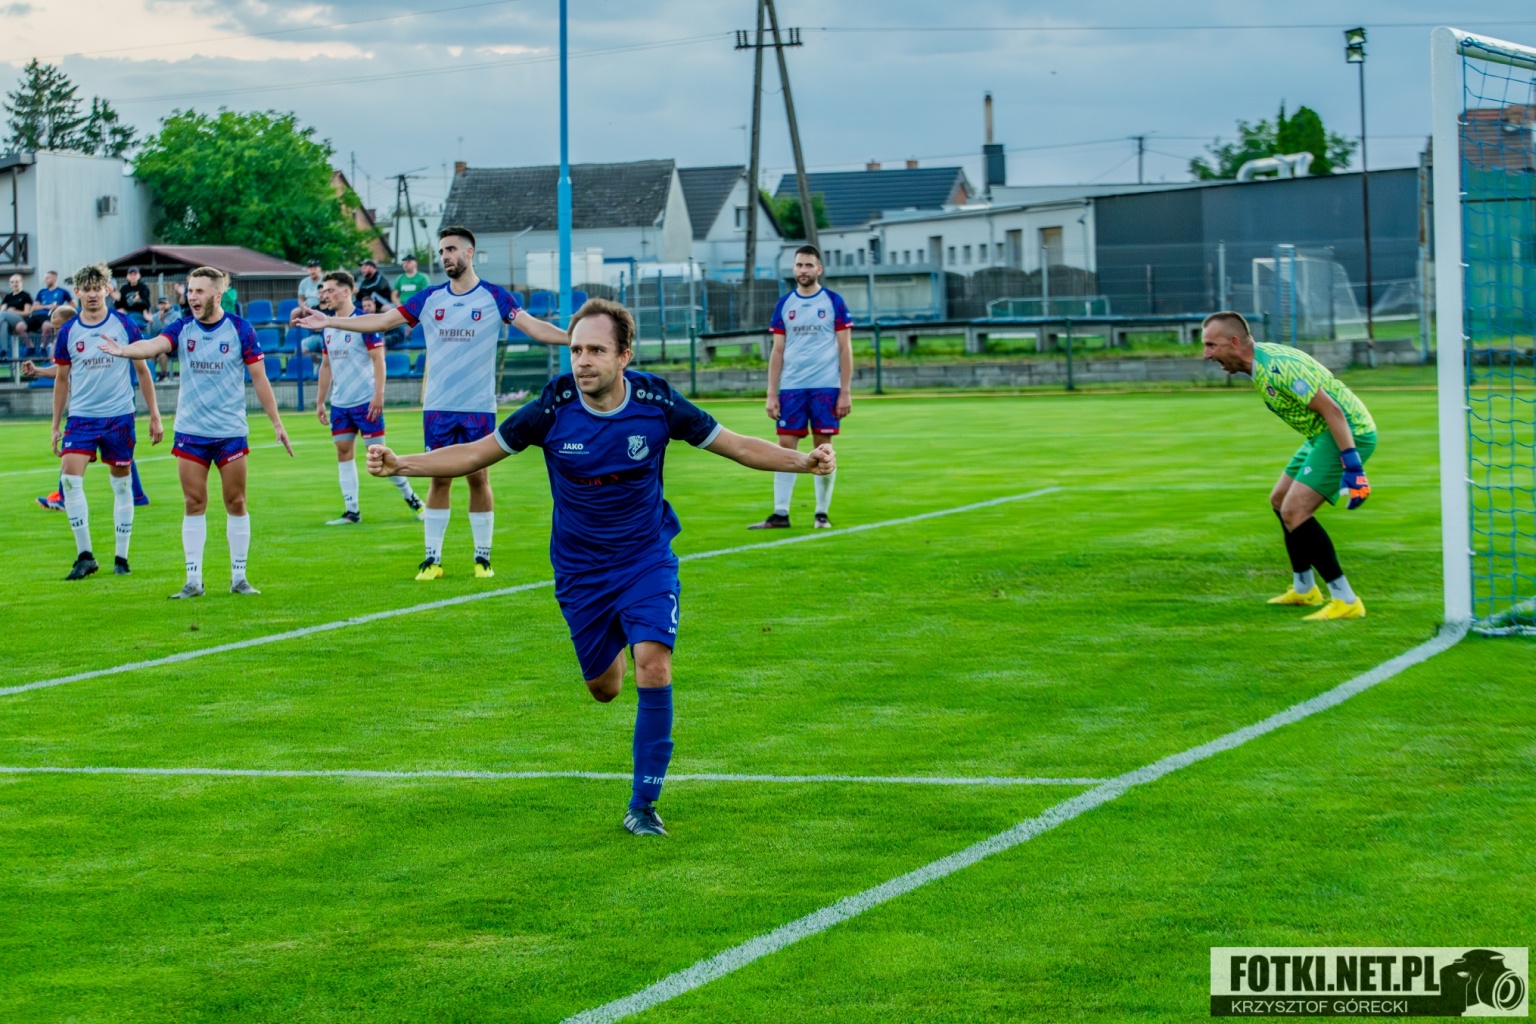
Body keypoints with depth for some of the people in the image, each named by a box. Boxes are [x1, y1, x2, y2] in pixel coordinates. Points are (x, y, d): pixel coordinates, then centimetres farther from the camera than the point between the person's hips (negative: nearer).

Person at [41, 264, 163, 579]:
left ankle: (121, 557, 16)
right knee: (70, 477, -15)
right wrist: (56, 425, 12)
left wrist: (154, 415, 4)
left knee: (121, 484, 5)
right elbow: (62, 379, 12)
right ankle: (84, 555, -7)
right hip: (81, 417, 1)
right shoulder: (68, 331, 3)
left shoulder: (124, 325, -1)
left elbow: (142, 370, 6)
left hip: (119, 416, -1)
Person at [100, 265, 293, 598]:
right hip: (190, 431, 2)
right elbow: (154, 345, -19)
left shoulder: (240, 329, -5)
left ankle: (238, 577, 13)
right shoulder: (182, 329, 0)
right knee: (194, 505, 2)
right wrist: (124, 350, -41)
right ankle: (193, 581, 7)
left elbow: (259, 378, -1)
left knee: (236, 504, 3)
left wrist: (277, 424, -2)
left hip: (230, 431, -2)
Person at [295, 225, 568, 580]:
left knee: (478, 478, 1)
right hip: (438, 406, 2)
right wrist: (327, 321, 2)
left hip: (479, 407, -2)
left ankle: (483, 557, 12)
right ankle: (432, 558, 9)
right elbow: (381, 321, 7)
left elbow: (534, 327, -9)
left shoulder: (494, 297, -2)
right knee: (439, 479, 3)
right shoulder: (430, 298, 5)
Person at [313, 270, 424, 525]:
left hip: (365, 402, -7)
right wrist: (320, 401, 16)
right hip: (339, 404, 7)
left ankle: (411, 498, 12)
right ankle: (352, 511, 7)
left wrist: (379, 394, -19)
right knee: (344, 453, 4)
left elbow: (378, 359, -12)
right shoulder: (328, 327, 10)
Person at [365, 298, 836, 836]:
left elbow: (738, 446, -5)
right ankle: (615, 650, 51)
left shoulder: (656, 402, -15)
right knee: (604, 687, 10)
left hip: (647, 559, -1)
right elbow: (476, 453, -6)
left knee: (653, 663, -21)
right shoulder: (553, 408, -15)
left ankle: (643, 803, -10)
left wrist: (803, 460, -20)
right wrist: (400, 464, -18)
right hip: (580, 569, 1)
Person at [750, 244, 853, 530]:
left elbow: (845, 349, 0)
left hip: (825, 387, -2)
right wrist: (771, 394, 3)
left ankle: (823, 513, 10)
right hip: (790, 388, 2)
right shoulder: (784, 305, 8)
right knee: (786, 446, -1)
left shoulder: (833, 302, 1)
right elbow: (777, 351, 10)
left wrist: (845, 392, -6)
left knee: (823, 446, 2)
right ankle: (780, 513, 2)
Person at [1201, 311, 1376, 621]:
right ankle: (1304, 589, 35)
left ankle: (1345, 601, -14)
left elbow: (1332, 410, -26)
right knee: (1280, 500, 21)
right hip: (1322, 434, 11)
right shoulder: (1261, 361, 7)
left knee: (1294, 511, -18)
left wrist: (1352, 467, -29)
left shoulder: (1277, 367, -24)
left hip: (1348, 433, -11)